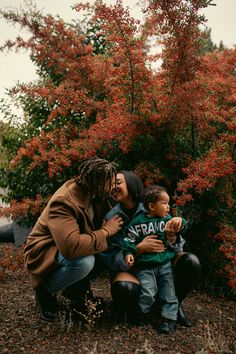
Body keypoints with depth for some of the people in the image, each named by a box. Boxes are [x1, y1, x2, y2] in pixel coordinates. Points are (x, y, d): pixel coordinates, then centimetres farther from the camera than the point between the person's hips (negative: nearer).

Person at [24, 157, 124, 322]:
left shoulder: (96, 196, -7)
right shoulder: (63, 202, -31)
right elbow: (71, 246, -43)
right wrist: (106, 231, -30)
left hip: (74, 245, 8)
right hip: (45, 253, -8)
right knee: (84, 262, -35)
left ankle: (76, 287, 6)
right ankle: (45, 290, -6)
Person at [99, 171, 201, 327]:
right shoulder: (111, 217, -7)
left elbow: (179, 244, -5)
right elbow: (109, 257, -13)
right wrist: (139, 249, -27)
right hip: (127, 268, -2)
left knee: (191, 262, -22)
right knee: (126, 288, -36)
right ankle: (123, 307, 3)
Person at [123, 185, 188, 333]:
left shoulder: (168, 219, 3)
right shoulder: (138, 221, -6)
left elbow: (182, 227, -7)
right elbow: (129, 239, -4)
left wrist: (180, 221, -29)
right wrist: (128, 253, -17)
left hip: (165, 264, 4)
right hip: (145, 266, -3)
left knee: (169, 292, 5)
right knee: (148, 293, -10)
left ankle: (169, 317, 21)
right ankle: (141, 313, 16)